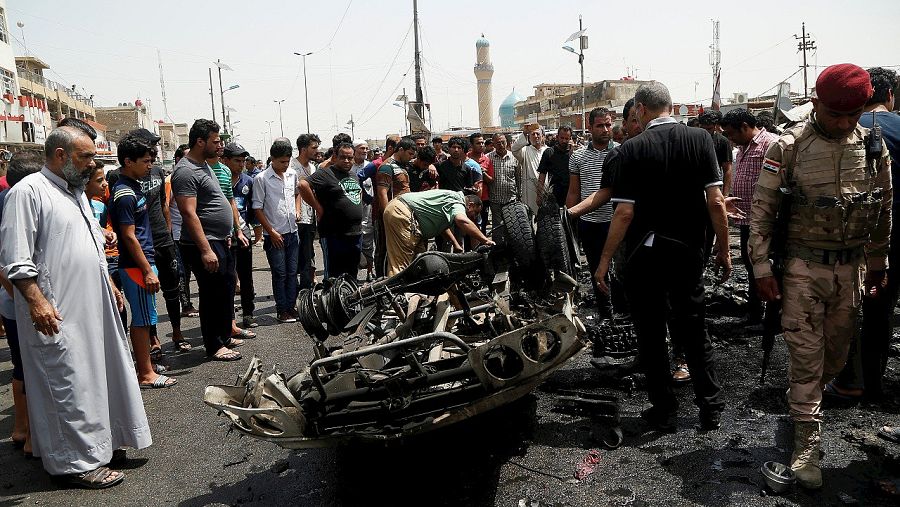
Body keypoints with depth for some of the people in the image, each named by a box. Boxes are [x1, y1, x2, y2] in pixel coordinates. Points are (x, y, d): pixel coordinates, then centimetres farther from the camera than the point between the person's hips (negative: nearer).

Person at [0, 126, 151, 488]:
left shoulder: (76, 193, 17)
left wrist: (109, 285, 22)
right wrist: (37, 302, -24)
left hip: (93, 308, 9)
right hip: (58, 315, -9)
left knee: (98, 377, 15)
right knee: (69, 385, -1)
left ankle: (103, 440, 29)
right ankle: (77, 462, 10)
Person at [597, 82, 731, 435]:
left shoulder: (630, 150, -11)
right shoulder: (701, 139, -2)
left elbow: (625, 212, -15)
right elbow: (715, 201, -6)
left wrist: (605, 260, -7)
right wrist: (724, 250, 4)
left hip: (644, 254, -3)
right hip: (688, 250, 3)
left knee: (651, 336, 10)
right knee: (694, 331, 16)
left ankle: (664, 411, 19)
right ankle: (711, 409, 22)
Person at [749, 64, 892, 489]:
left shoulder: (873, 145, 4)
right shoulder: (789, 147, -8)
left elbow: (884, 209, 13)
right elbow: (762, 210, -7)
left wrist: (878, 266, 14)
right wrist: (761, 269, -10)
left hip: (852, 268, 4)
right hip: (804, 267, -4)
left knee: (836, 355, 13)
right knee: (806, 356, 0)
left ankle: (800, 402, 38)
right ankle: (807, 445, 12)